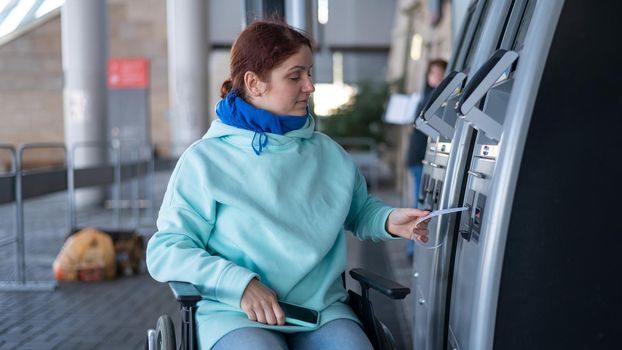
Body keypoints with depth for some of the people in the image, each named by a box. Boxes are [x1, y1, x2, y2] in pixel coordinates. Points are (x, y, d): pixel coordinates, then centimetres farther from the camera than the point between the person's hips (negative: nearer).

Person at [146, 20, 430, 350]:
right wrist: (239, 283, -18)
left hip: (323, 309, 4)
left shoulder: (328, 153, 13)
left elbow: (360, 211, 28)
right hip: (235, 314, -3)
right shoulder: (206, 159, 0)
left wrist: (389, 220, 4)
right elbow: (165, 251, -4)